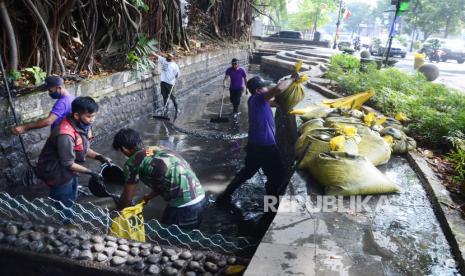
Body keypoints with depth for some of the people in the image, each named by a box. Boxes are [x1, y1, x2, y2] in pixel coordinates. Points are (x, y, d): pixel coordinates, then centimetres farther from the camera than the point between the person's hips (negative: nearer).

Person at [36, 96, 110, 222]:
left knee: (71, 199, 26)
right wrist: (90, 172, -20)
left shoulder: (81, 125, -8)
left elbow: (83, 149, 5)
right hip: (56, 172, -8)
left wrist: (99, 157, -9)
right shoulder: (65, 135, -34)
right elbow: (68, 164, -26)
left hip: (69, 170, 8)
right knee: (64, 205, 9)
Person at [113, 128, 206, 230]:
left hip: (184, 204, -8)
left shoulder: (132, 161, -3)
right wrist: (147, 198, 43)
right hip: (199, 196, 8)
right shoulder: (157, 149, 18)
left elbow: (127, 197, 8)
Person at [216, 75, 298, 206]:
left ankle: (225, 196, 30)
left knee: (248, 171, 24)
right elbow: (278, 89, -33)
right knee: (277, 176, 8)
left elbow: (273, 102, 22)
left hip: (255, 145, 9)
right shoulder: (258, 98, -18)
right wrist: (292, 79, -18)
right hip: (264, 147, -9)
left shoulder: (254, 100, 9)